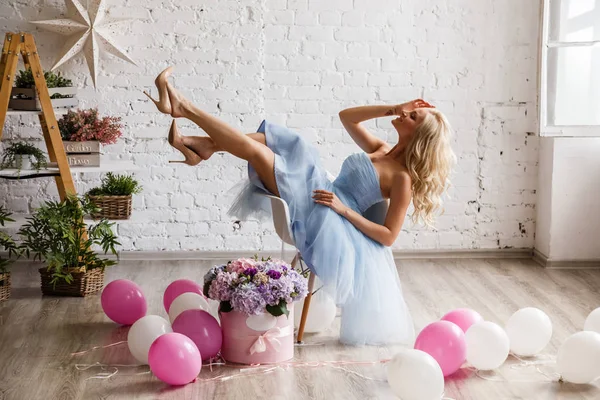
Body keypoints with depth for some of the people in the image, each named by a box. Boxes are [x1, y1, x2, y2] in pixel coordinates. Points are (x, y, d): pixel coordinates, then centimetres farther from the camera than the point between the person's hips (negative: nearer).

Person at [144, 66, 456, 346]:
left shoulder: (403, 178, -12)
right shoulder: (381, 151, 11)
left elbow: (389, 236, -15)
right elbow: (346, 117, 16)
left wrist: (344, 209, -20)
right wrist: (391, 109, 8)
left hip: (327, 221, -9)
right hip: (317, 193, 9)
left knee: (254, 148, -14)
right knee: (266, 140, 3)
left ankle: (185, 108, -4)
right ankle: (199, 145, 2)